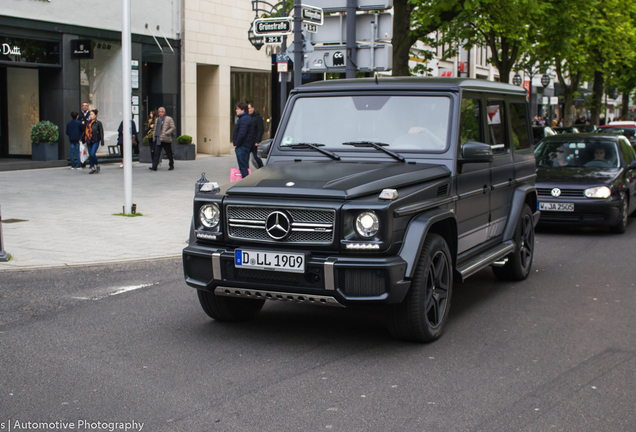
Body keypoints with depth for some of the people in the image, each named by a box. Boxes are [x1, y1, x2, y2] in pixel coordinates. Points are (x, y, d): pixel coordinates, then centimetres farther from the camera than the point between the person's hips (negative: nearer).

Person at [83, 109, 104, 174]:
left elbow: (101, 132, -4)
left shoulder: (98, 123, -3)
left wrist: (102, 141, -10)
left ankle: (97, 165, 6)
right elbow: (85, 132, 16)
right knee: (90, 155, 5)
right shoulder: (88, 123, 11)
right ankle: (93, 168, 14)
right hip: (89, 141, 5)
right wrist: (84, 140, 13)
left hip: (96, 141, -5)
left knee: (92, 154, -15)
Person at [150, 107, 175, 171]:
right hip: (158, 140, 4)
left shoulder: (169, 119, -1)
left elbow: (173, 128, -7)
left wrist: (166, 133, -17)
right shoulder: (157, 119, 18)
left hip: (166, 140, -4)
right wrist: (154, 136, 13)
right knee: (156, 153, -6)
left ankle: (171, 166, 22)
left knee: (169, 154, 6)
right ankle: (154, 166, -10)